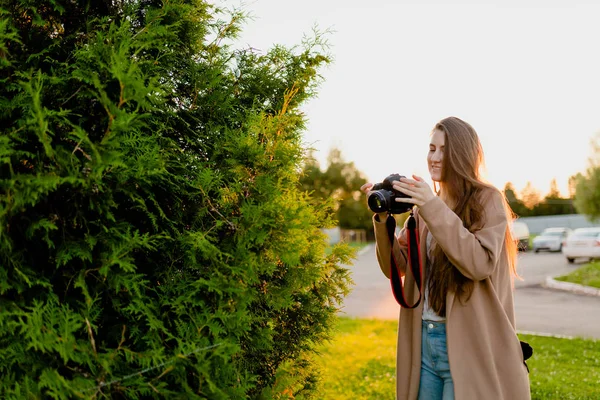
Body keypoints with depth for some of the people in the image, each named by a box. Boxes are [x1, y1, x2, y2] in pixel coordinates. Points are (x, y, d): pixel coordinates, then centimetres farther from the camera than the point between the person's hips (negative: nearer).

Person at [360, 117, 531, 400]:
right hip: (424, 340, 5)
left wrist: (435, 209, -23)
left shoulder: (487, 200, -5)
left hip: (469, 345, -5)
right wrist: (383, 219, -8)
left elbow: (480, 264, -19)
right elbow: (395, 267, 7)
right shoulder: (425, 206, 10)